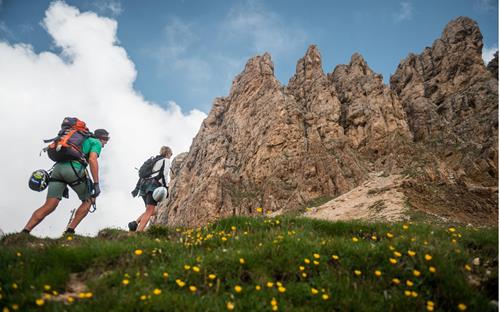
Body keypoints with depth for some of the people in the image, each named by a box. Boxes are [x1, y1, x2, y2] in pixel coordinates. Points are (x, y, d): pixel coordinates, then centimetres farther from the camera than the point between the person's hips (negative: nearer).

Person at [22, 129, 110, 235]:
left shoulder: (82, 141, 38)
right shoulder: (96, 143, 14)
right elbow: (92, 160, -7)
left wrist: (64, 185, 33)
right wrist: (96, 184, -10)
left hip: (58, 168, 7)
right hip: (73, 169, -7)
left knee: (49, 206, -1)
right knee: (88, 201, 13)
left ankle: (25, 232, -17)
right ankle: (70, 231, 2)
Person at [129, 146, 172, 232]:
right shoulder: (166, 160, 8)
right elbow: (164, 175, -8)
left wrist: (137, 188, 20)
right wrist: (166, 188, -11)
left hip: (144, 185, 8)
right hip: (153, 186, -8)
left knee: (152, 211, 17)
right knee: (149, 212, -15)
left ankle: (135, 223, -5)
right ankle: (138, 232, -31)